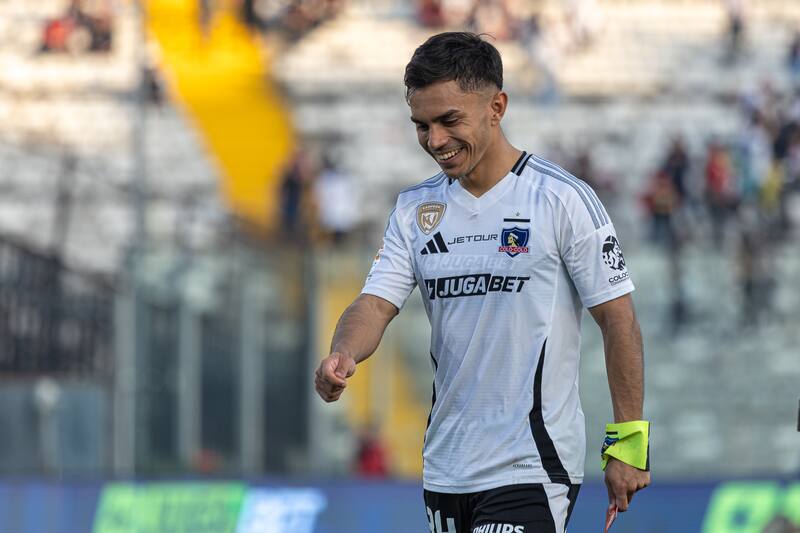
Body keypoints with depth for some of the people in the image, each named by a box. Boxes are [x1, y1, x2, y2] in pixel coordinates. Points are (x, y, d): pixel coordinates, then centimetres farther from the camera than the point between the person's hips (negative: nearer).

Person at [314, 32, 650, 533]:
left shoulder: (564, 200, -8)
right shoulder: (415, 208, 9)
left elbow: (619, 321, -6)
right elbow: (376, 303, 1)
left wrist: (628, 441, -8)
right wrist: (343, 355, -22)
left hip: (532, 470, -6)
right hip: (446, 469, 7)